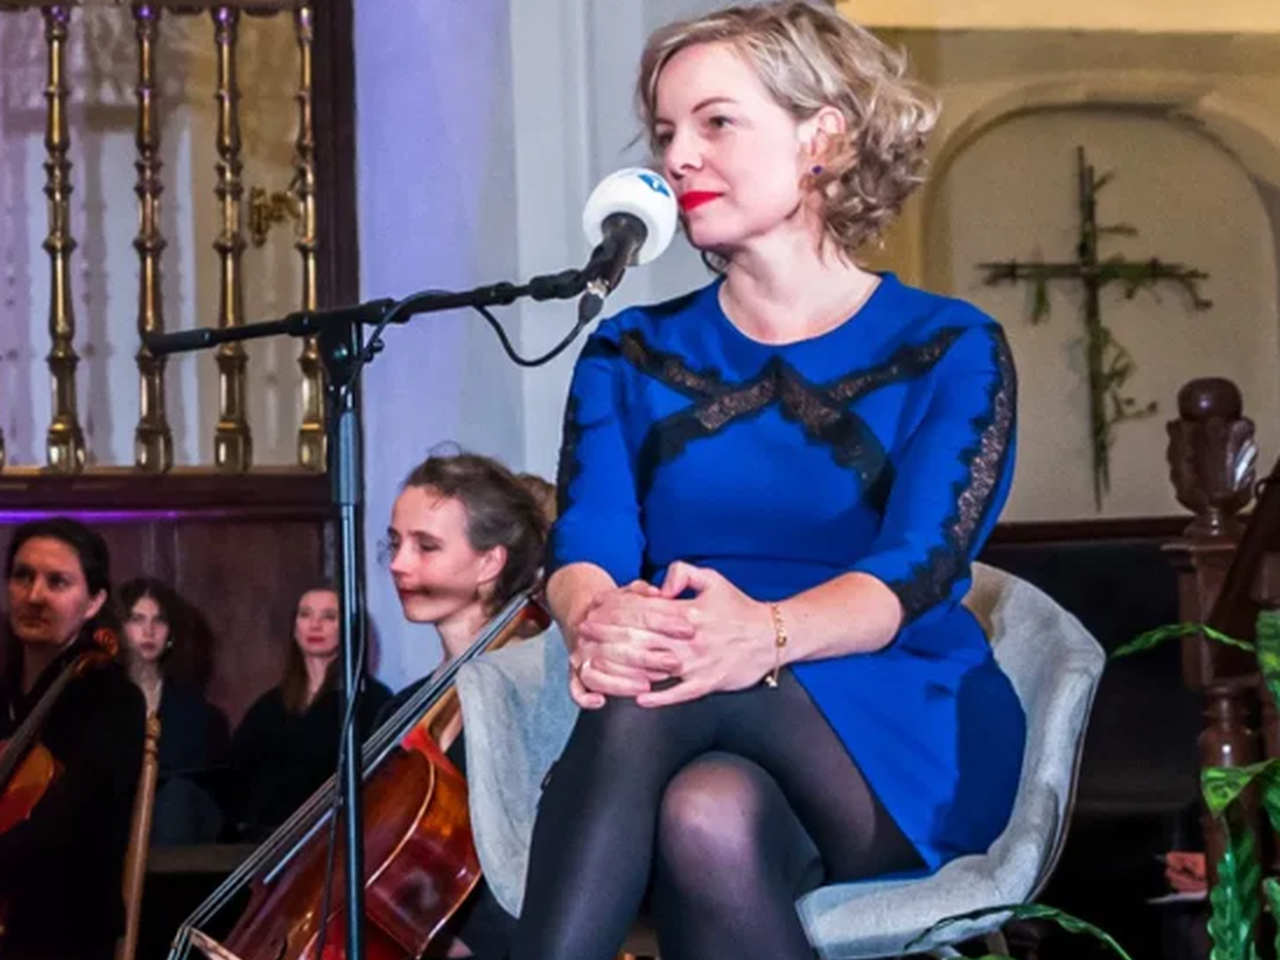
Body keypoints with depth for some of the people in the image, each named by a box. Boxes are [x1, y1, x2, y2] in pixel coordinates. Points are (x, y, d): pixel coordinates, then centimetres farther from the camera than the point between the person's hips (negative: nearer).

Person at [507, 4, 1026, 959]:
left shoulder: (949, 351, 5)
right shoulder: (633, 355, 15)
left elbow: (916, 569, -13)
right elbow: (584, 544, -3)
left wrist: (766, 634, -36)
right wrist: (595, 618, -31)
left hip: (900, 750, -2)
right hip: (691, 751, 2)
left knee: (709, 818, -36)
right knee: (706, 815, -36)